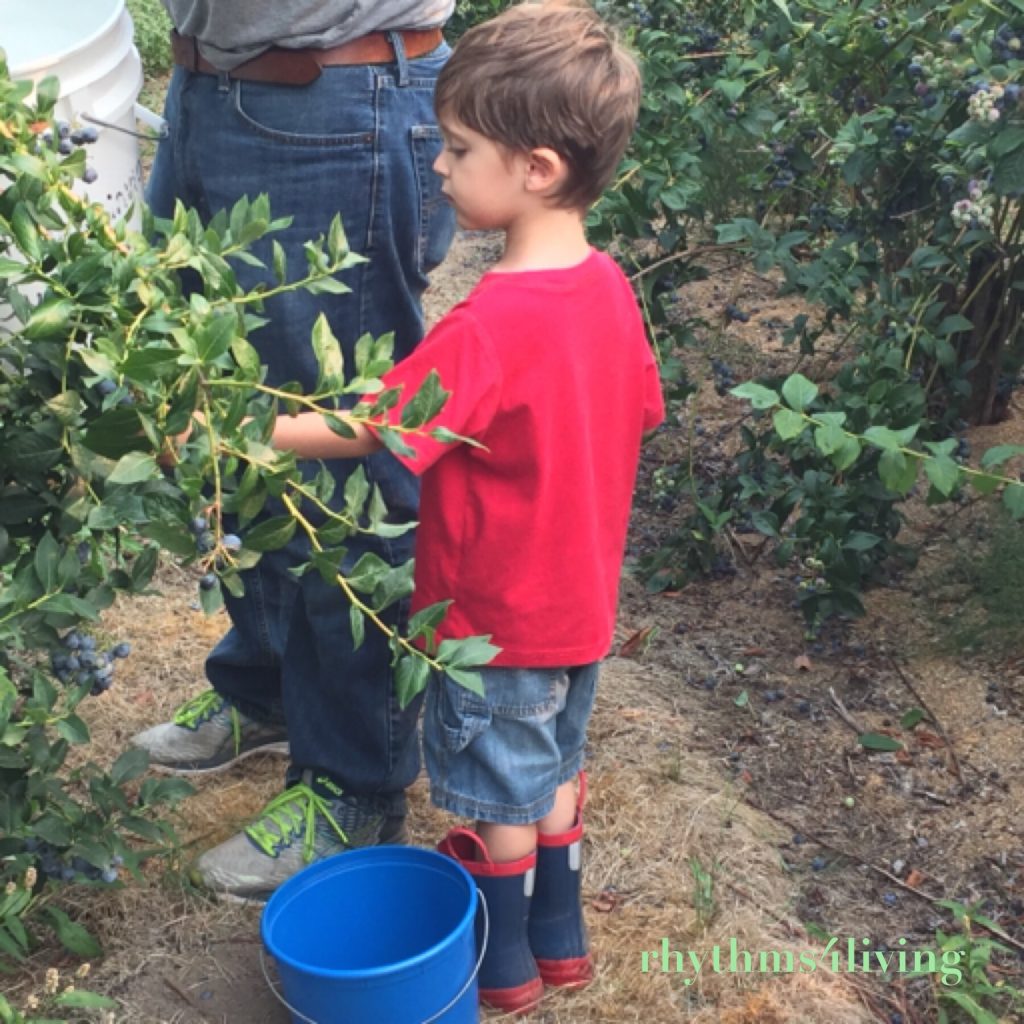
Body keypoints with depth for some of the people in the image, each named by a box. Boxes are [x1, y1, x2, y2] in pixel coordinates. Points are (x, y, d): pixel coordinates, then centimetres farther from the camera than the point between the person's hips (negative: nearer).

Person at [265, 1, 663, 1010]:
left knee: (498, 800, 14)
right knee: (554, 770, 25)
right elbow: (640, 411, 6)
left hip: (495, 618, -7)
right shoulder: (609, 286, -6)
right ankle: (560, 940, 44)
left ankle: (504, 968, 36)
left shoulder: (490, 326, -30)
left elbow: (371, 429, -30)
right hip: (581, 602, 7)